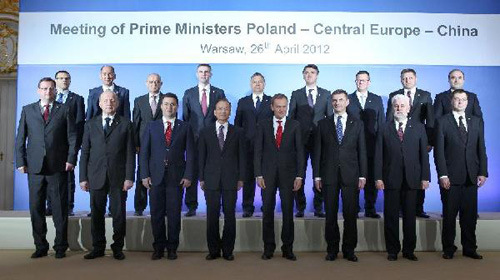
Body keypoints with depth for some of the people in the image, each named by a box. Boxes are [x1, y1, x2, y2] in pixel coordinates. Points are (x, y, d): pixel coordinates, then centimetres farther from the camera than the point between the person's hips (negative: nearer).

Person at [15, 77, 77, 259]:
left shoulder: (64, 110, 7)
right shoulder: (27, 110, 12)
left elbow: (72, 137, 4)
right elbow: (20, 138, 10)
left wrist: (71, 159, -5)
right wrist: (20, 161, 1)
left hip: (58, 167, -2)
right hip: (35, 167, 2)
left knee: (60, 209, 2)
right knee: (36, 208, 6)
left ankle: (60, 247, 13)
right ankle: (40, 247, 19)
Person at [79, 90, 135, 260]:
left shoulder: (126, 124, 5)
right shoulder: (90, 124, 11)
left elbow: (130, 153, 1)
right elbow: (85, 152, 9)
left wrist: (129, 177, -7)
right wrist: (83, 178, 2)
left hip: (118, 177, -2)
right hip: (96, 177, 2)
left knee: (119, 214, 3)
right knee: (97, 214, 7)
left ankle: (118, 248, 16)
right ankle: (98, 248, 20)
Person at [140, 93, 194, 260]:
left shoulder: (185, 128, 7)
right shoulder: (151, 127, 10)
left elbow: (189, 153, 4)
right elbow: (144, 152, 6)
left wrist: (188, 176, -5)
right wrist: (145, 175, -3)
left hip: (176, 177, -1)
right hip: (156, 176, 1)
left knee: (174, 214, 4)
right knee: (156, 214, 5)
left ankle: (172, 248, 16)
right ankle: (159, 248, 18)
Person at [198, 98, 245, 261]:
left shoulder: (237, 132, 8)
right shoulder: (205, 132, 9)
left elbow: (241, 156, 7)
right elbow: (202, 156, 8)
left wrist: (241, 178, 1)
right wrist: (201, 178, 3)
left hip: (230, 180, 0)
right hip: (211, 180, 0)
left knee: (230, 215, 3)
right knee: (212, 216, 3)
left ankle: (228, 250, 14)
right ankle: (213, 250, 15)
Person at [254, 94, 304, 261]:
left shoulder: (295, 125, 4)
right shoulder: (263, 125, 5)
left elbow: (300, 151, 2)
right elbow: (258, 151, 3)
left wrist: (299, 176, -5)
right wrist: (258, 175, -5)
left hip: (288, 174, 0)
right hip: (268, 174, 0)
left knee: (288, 212, 4)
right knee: (267, 211, 5)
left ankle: (287, 248, 16)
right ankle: (268, 247, 17)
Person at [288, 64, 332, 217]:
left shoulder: (326, 94, 10)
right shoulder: (296, 94, 8)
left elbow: (330, 117, 9)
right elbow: (291, 117, 6)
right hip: (300, 140, 0)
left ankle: (318, 208, 13)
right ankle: (300, 208, 11)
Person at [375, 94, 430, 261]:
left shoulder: (418, 127, 9)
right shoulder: (384, 129, 6)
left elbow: (424, 153, 6)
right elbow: (378, 155, 2)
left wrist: (425, 177, 0)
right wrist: (378, 177, -5)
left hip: (412, 179, 1)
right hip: (391, 179, -1)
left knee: (410, 216, 6)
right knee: (391, 216, 4)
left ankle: (409, 250, 19)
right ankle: (392, 250, 16)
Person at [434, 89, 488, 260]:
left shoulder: (477, 121, 12)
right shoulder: (443, 122, 0)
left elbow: (481, 149, 10)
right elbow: (439, 151, -4)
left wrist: (483, 172, 1)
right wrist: (443, 175, -10)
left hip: (471, 177, 3)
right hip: (451, 177, -3)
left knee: (470, 214, 8)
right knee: (449, 215, 4)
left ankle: (469, 249, 21)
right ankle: (448, 249, 16)